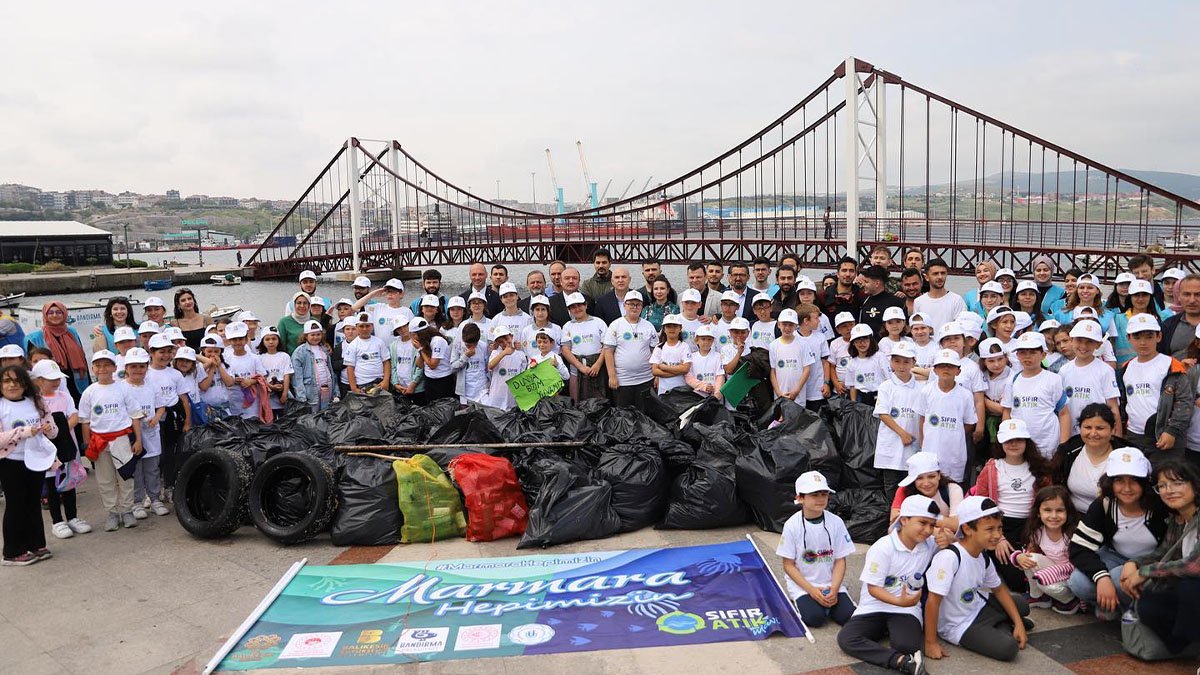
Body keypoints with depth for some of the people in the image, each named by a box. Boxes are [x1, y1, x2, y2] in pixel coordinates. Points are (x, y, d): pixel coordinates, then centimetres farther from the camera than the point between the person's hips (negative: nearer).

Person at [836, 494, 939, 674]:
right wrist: (898, 601, -30)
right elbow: (873, 588, -13)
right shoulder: (883, 548, -13)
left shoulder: (930, 545, -1)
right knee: (845, 638, -27)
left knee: (906, 644, -36)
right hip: (875, 607, 0)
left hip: (907, 608, 0)